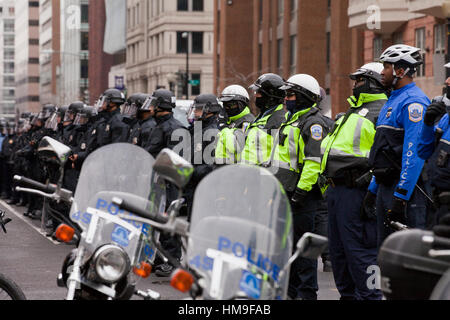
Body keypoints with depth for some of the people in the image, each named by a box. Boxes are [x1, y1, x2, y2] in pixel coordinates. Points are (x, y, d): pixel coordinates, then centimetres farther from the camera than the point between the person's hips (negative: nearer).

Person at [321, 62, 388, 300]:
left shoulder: (382, 112, -9)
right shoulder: (354, 112, 24)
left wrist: (373, 180, -23)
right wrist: (328, 182, 24)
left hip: (355, 191, -10)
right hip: (336, 189, 10)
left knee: (358, 249, -11)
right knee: (338, 248, 14)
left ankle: (369, 296, -7)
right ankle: (348, 295, 22)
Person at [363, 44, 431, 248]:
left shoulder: (413, 101, -13)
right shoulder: (392, 100, 20)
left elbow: (414, 153, -21)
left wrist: (401, 194, -24)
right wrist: (373, 188, 23)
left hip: (404, 187, -10)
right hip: (385, 186, 10)